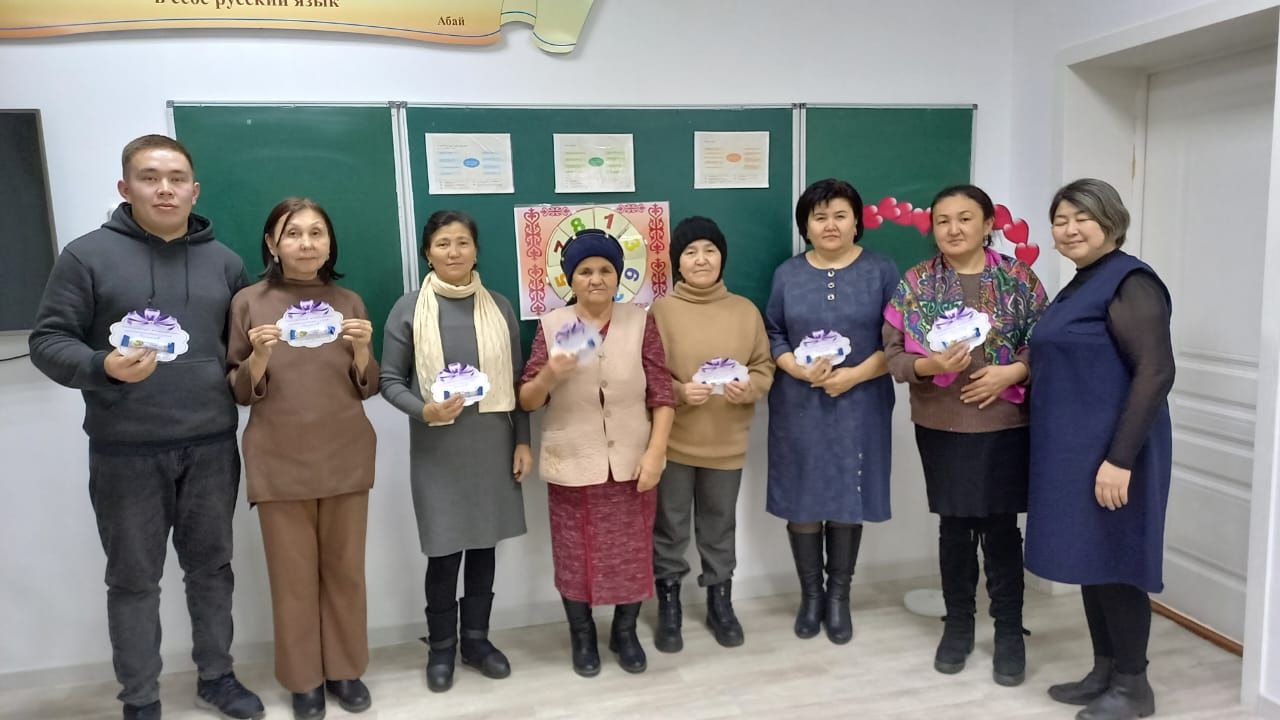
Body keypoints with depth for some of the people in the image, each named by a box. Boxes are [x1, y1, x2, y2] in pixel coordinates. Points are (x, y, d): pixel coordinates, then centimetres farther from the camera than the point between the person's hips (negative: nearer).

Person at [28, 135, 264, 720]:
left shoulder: (224, 262, 8)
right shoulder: (87, 254, -2)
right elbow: (48, 341, -3)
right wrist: (102, 367, -21)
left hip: (211, 447, 3)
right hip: (125, 453, -3)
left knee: (211, 566, 14)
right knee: (133, 579, 8)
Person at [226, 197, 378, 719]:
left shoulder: (349, 301, 5)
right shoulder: (249, 302, 0)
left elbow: (368, 388, 6)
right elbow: (240, 393, 1)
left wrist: (361, 350, -13)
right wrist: (259, 356, -17)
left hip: (346, 458, 2)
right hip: (279, 462, -1)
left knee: (345, 569, 11)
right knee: (293, 575, 7)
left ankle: (345, 669, 27)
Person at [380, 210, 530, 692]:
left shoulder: (499, 307, 4)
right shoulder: (409, 309, -3)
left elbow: (515, 380, 7)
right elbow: (390, 381, -1)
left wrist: (522, 441, 4)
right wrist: (424, 411, -19)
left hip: (493, 443, 3)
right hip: (437, 448, -2)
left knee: (484, 545, 11)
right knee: (445, 551, 4)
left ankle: (476, 639, 29)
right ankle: (441, 646, 24)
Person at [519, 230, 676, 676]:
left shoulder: (640, 322, -3)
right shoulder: (551, 325, -3)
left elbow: (662, 395, -3)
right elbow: (527, 401, -2)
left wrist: (655, 452, -11)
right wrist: (549, 375, -22)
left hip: (631, 464, 1)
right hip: (572, 467, 0)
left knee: (633, 552, 12)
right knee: (576, 555, 11)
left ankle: (625, 632, 36)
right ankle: (582, 636, 35)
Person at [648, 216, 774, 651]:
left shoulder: (745, 310, 2)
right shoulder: (661, 310, -5)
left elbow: (764, 368, 6)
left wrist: (749, 387, -14)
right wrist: (678, 391, -21)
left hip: (727, 443, 2)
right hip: (673, 442, -2)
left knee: (720, 527, 16)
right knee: (669, 528, 9)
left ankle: (720, 604, 34)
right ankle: (668, 608, 27)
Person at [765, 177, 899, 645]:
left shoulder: (881, 271, 0)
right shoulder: (787, 274, 5)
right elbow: (772, 337, 6)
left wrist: (855, 374, -15)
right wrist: (800, 370, -13)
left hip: (859, 405, -1)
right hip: (799, 405, 1)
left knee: (848, 500, 6)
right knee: (802, 500, 5)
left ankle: (839, 597, 22)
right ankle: (810, 594, 23)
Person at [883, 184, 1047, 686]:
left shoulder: (1019, 278, 0)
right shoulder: (915, 282, 1)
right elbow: (893, 356, -2)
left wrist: (1012, 371, -16)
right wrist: (931, 365, -20)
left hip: (1004, 425, -1)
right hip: (941, 427, 1)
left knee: (1001, 526, 4)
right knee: (954, 526, 11)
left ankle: (1009, 631, 20)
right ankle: (958, 624, 27)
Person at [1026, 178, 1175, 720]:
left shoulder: (1130, 283, -13)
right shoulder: (1080, 286, 14)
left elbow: (1155, 373, -21)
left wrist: (1120, 459, -24)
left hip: (1110, 453, -9)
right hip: (1075, 450, 9)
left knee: (1114, 562, 1)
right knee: (1090, 560, 15)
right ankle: (1104, 672, 27)